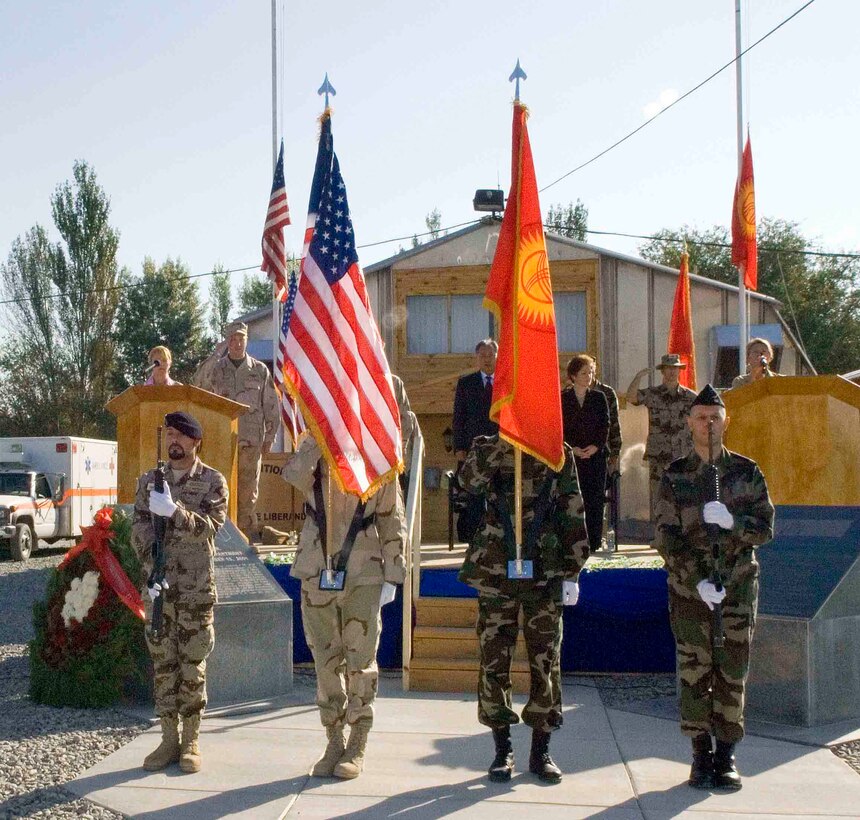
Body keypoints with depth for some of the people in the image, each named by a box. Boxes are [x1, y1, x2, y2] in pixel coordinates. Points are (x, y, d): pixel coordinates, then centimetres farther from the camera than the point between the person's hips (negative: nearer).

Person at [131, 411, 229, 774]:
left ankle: (192, 741, 9)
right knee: (163, 663, 6)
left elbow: (209, 526, -12)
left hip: (196, 587, -3)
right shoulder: (149, 480, 10)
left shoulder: (213, 481, 1)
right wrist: (152, 569, -13)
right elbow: (139, 529, 1)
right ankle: (169, 740, 14)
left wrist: (173, 511, -27)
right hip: (157, 585, 3)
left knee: (192, 665, 1)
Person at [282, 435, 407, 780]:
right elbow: (293, 473, -19)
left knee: (360, 662, 1)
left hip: (363, 578, -2)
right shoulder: (314, 461, 6)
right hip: (317, 577, 2)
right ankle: (334, 742, 18)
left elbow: (392, 522, 3)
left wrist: (392, 577, -1)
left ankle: (358, 746, 11)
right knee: (326, 663, 8)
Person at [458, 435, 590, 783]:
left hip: (545, 575, 0)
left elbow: (573, 515, 5)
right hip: (496, 572, 0)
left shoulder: (559, 454, 5)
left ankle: (541, 751, 16)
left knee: (546, 661, 3)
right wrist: (504, 440, -23)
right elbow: (470, 480, -20)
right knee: (494, 660, 3)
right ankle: (502, 751, 16)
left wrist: (571, 573, 1)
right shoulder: (488, 449, 4)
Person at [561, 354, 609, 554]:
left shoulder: (599, 397, 11)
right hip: (570, 456, -2)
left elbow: (605, 426, 5)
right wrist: (572, 448, -11)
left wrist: (596, 446, -9)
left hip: (595, 455, 2)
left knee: (595, 500, -1)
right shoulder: (562, 398, 5)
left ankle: (593, 542, 4)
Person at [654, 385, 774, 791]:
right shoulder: (674, 476, 2)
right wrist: (697, 581, -14)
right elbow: (665, 538, -3)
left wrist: (732, 521, -20)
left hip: (738, 586, 1)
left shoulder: (746, 472, 5)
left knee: (732, 673, 2)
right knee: (694, 673, 1)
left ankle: (726, 754, 13)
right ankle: (701, 754, 12)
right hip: (689, 588, -1)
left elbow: (766, 527, 1)